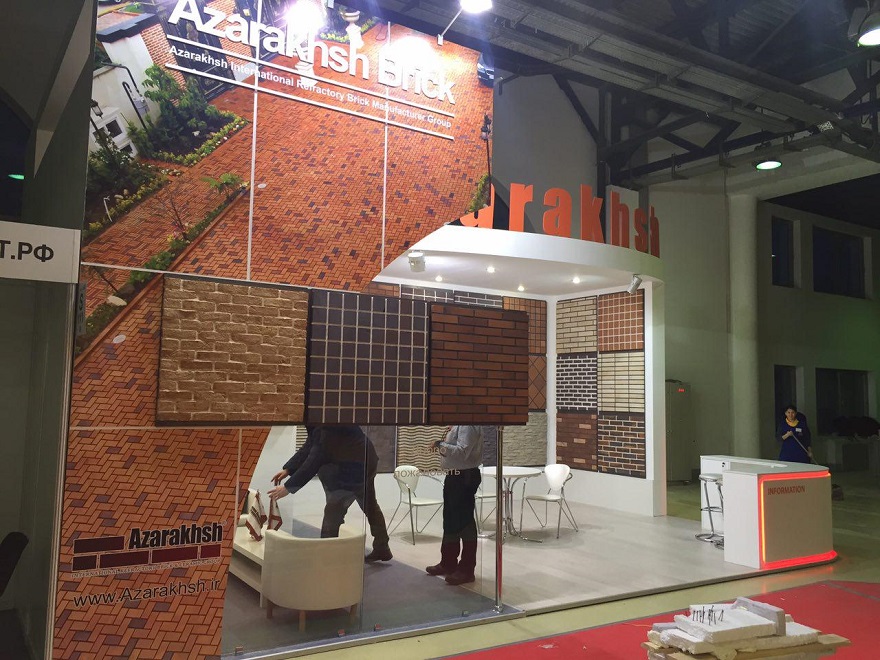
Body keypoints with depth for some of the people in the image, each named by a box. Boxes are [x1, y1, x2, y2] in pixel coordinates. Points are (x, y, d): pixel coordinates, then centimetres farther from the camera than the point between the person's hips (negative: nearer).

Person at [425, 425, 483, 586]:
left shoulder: (468, 426, -18)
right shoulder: (456, 425, 12)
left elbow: (462, 452, -28)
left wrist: (440, 445, -27)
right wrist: (441, 445, 5)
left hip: (464, 477, -10)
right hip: (454, 475, 10)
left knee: (464, 522, -1)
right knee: (450, 521, 18)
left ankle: (467, 570, 9)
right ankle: (448, 563, 31)